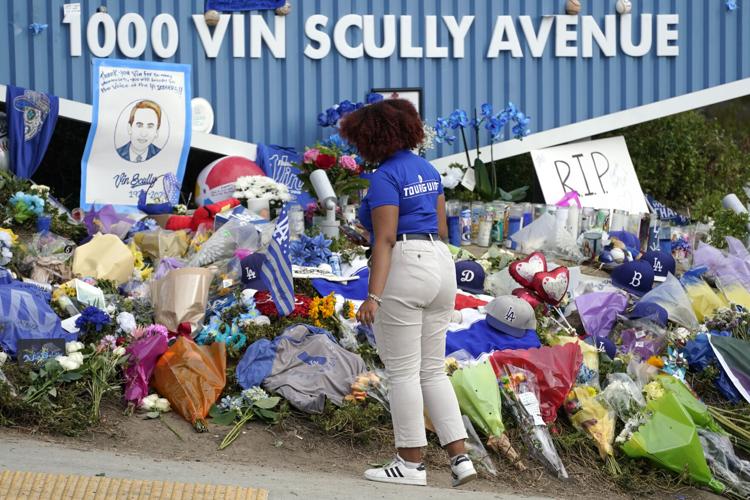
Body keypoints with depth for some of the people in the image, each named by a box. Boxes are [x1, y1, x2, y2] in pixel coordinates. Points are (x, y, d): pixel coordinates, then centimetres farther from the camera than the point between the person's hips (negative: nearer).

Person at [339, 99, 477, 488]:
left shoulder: (384, 178, -11)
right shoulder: (427, 170, 14)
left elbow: (385, 240, -18)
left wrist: (373, 296, -22)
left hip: (402, 270, -9)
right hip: (440, 264, 9)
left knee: (402, 372, 0)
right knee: (432, 371, 12)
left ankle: (411, 463, 5)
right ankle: (460, 458, 6)